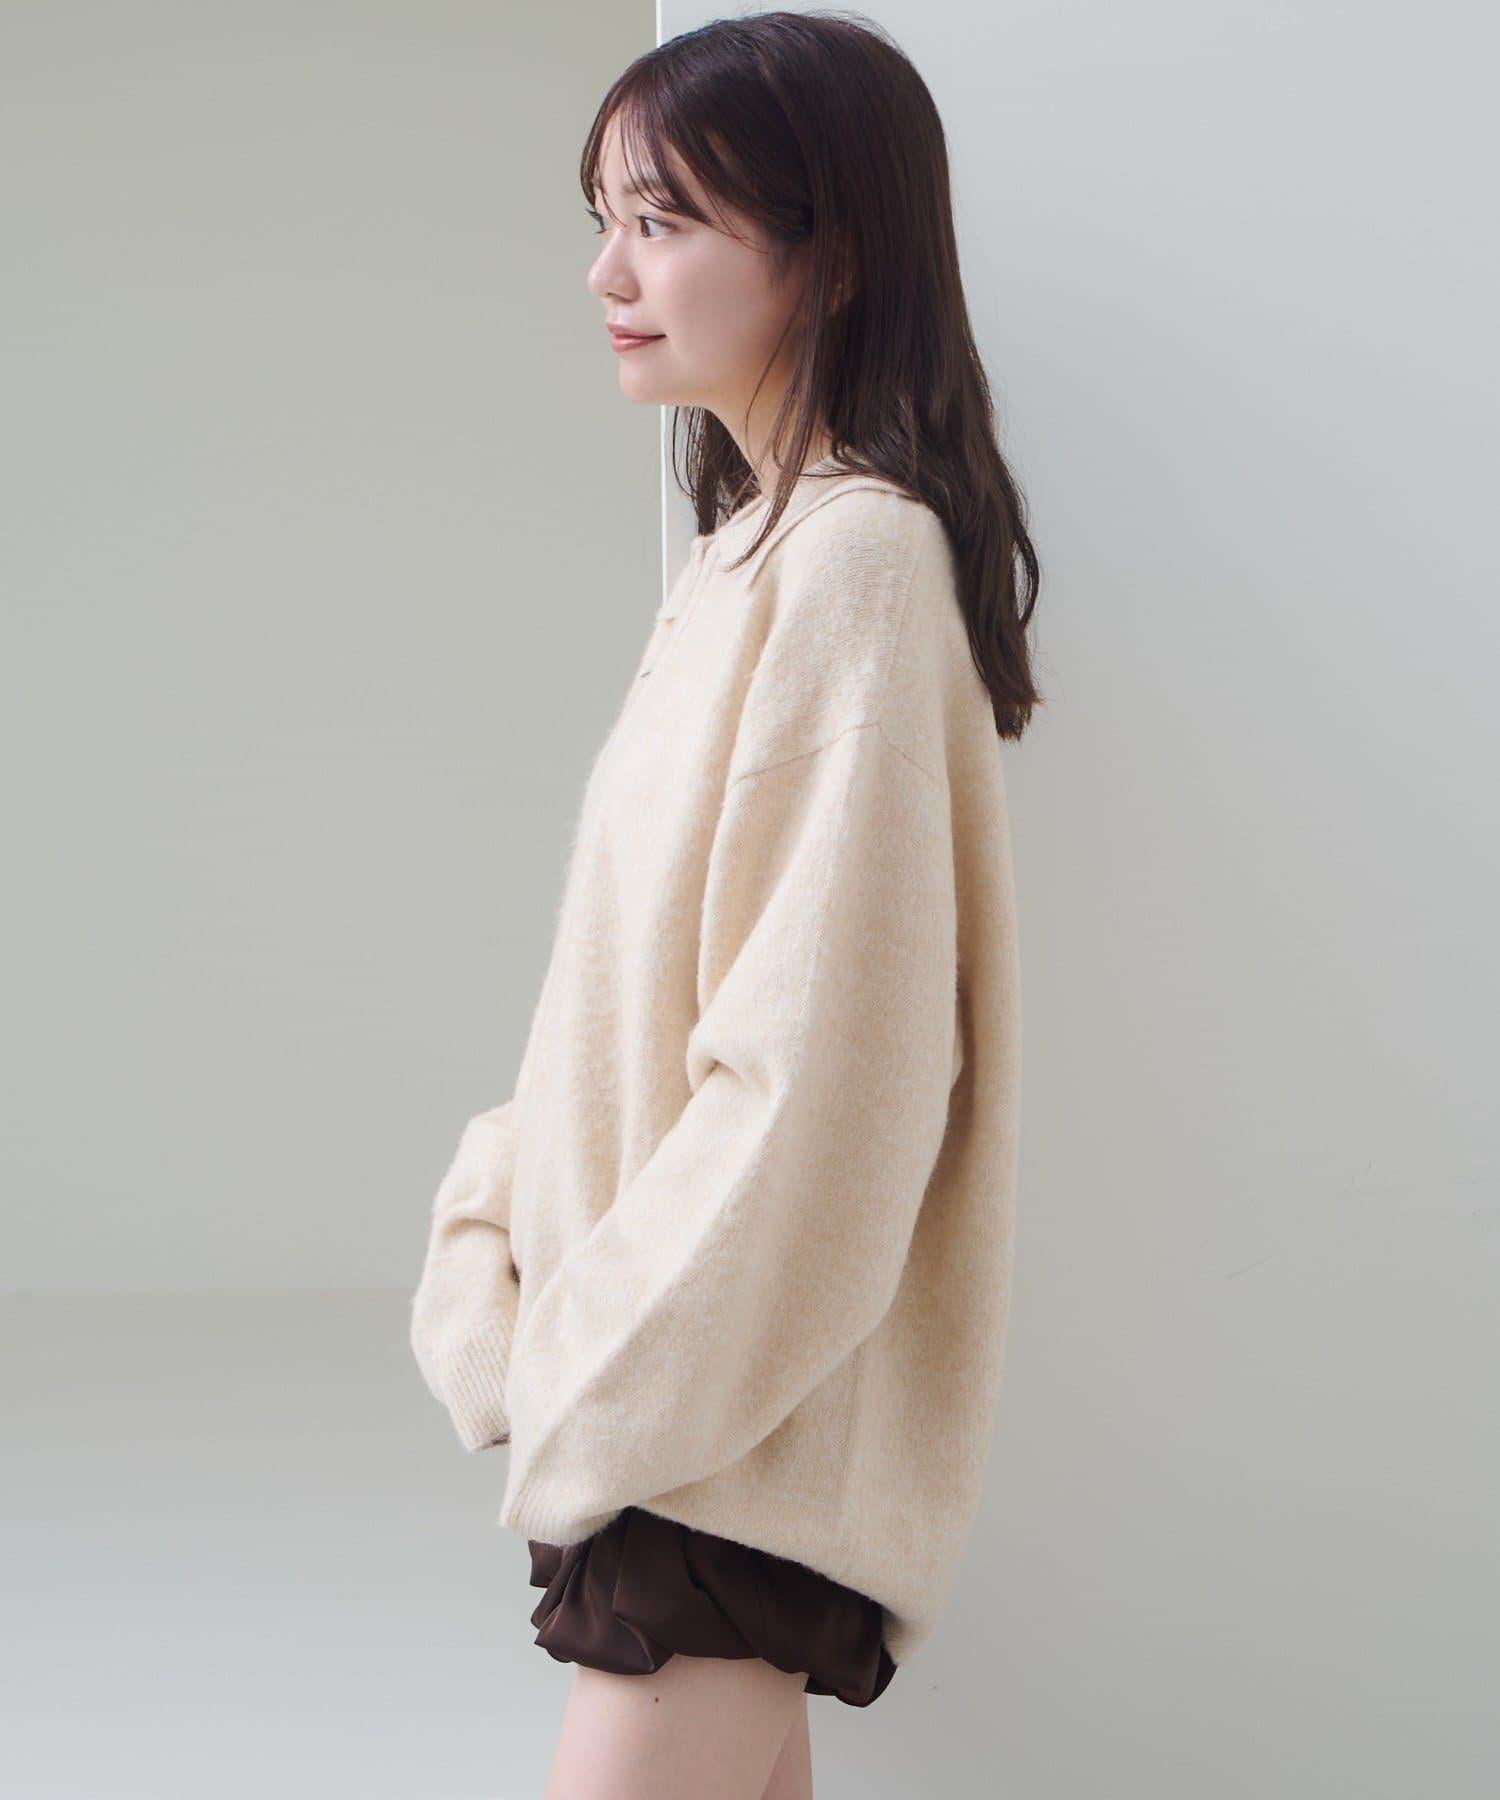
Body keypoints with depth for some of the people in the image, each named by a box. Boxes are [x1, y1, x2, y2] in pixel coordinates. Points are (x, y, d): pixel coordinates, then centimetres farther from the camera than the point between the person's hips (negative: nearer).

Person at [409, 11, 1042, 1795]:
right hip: (685, 1368, 9)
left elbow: (815, 1068, -22)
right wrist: (488, 1246, 5)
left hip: (747, 1402, -9)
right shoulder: (749, 547, 13)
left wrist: (603, 1383, -14)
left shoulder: (853, 555, -18)